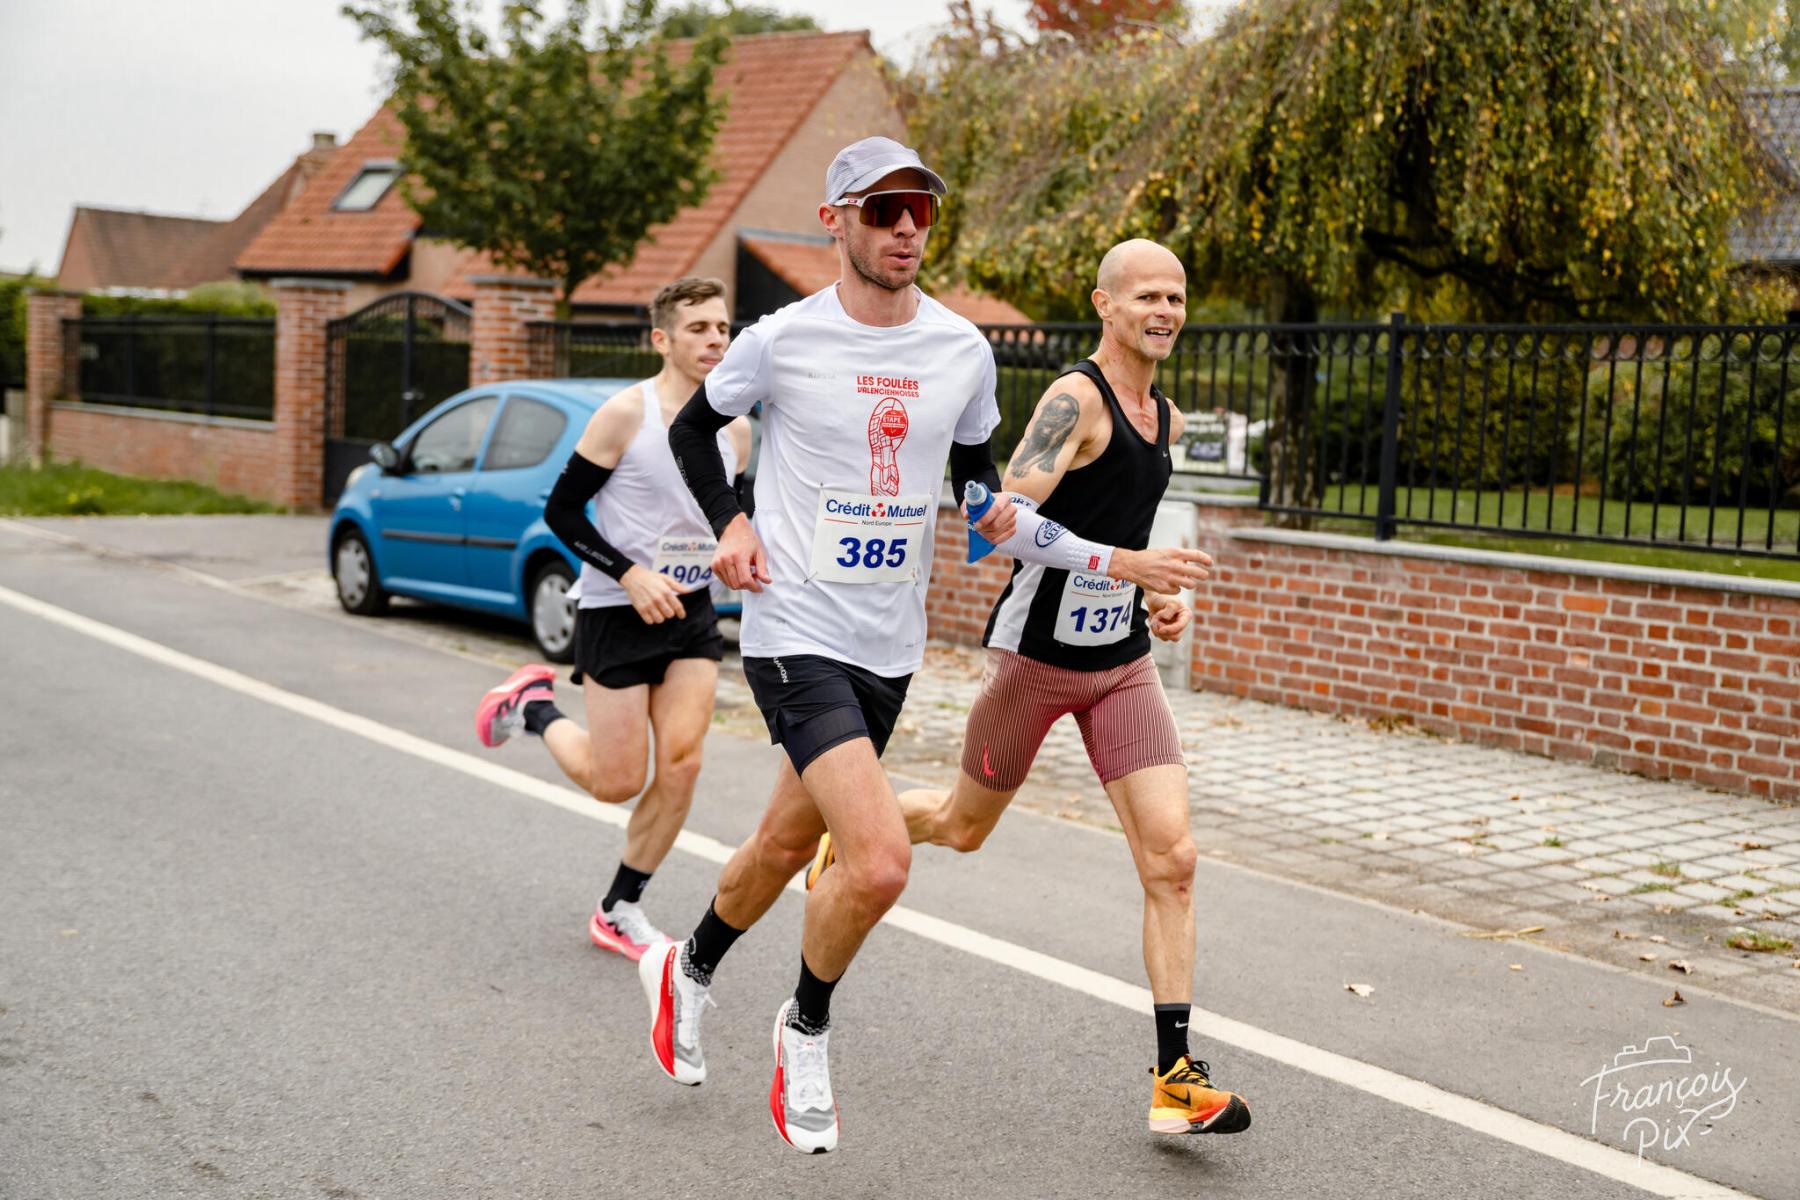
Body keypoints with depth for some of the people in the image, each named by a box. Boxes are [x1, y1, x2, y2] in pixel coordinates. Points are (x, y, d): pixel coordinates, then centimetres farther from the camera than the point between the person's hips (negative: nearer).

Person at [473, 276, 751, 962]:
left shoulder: (736, 430, 5)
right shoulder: (626, 413, -13)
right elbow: (561, 510, -11)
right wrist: (631, 575, -20)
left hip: (691, 611, 5)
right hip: (617, 613, -5)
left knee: (681, 763, -6)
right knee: (616, 782, -1)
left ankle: (620, 913, 12)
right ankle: (533, 707, 29)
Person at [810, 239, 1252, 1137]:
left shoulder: (1163, 415, 9)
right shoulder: (1075, 398, -17)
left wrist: (1158, 597, 11)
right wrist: (1134, 568, -39)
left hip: (1123, 659, 6)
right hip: (1037, 651, -6)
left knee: (1170, 858, -7)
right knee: (962, 827, 14)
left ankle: (1175, 1077, -2)